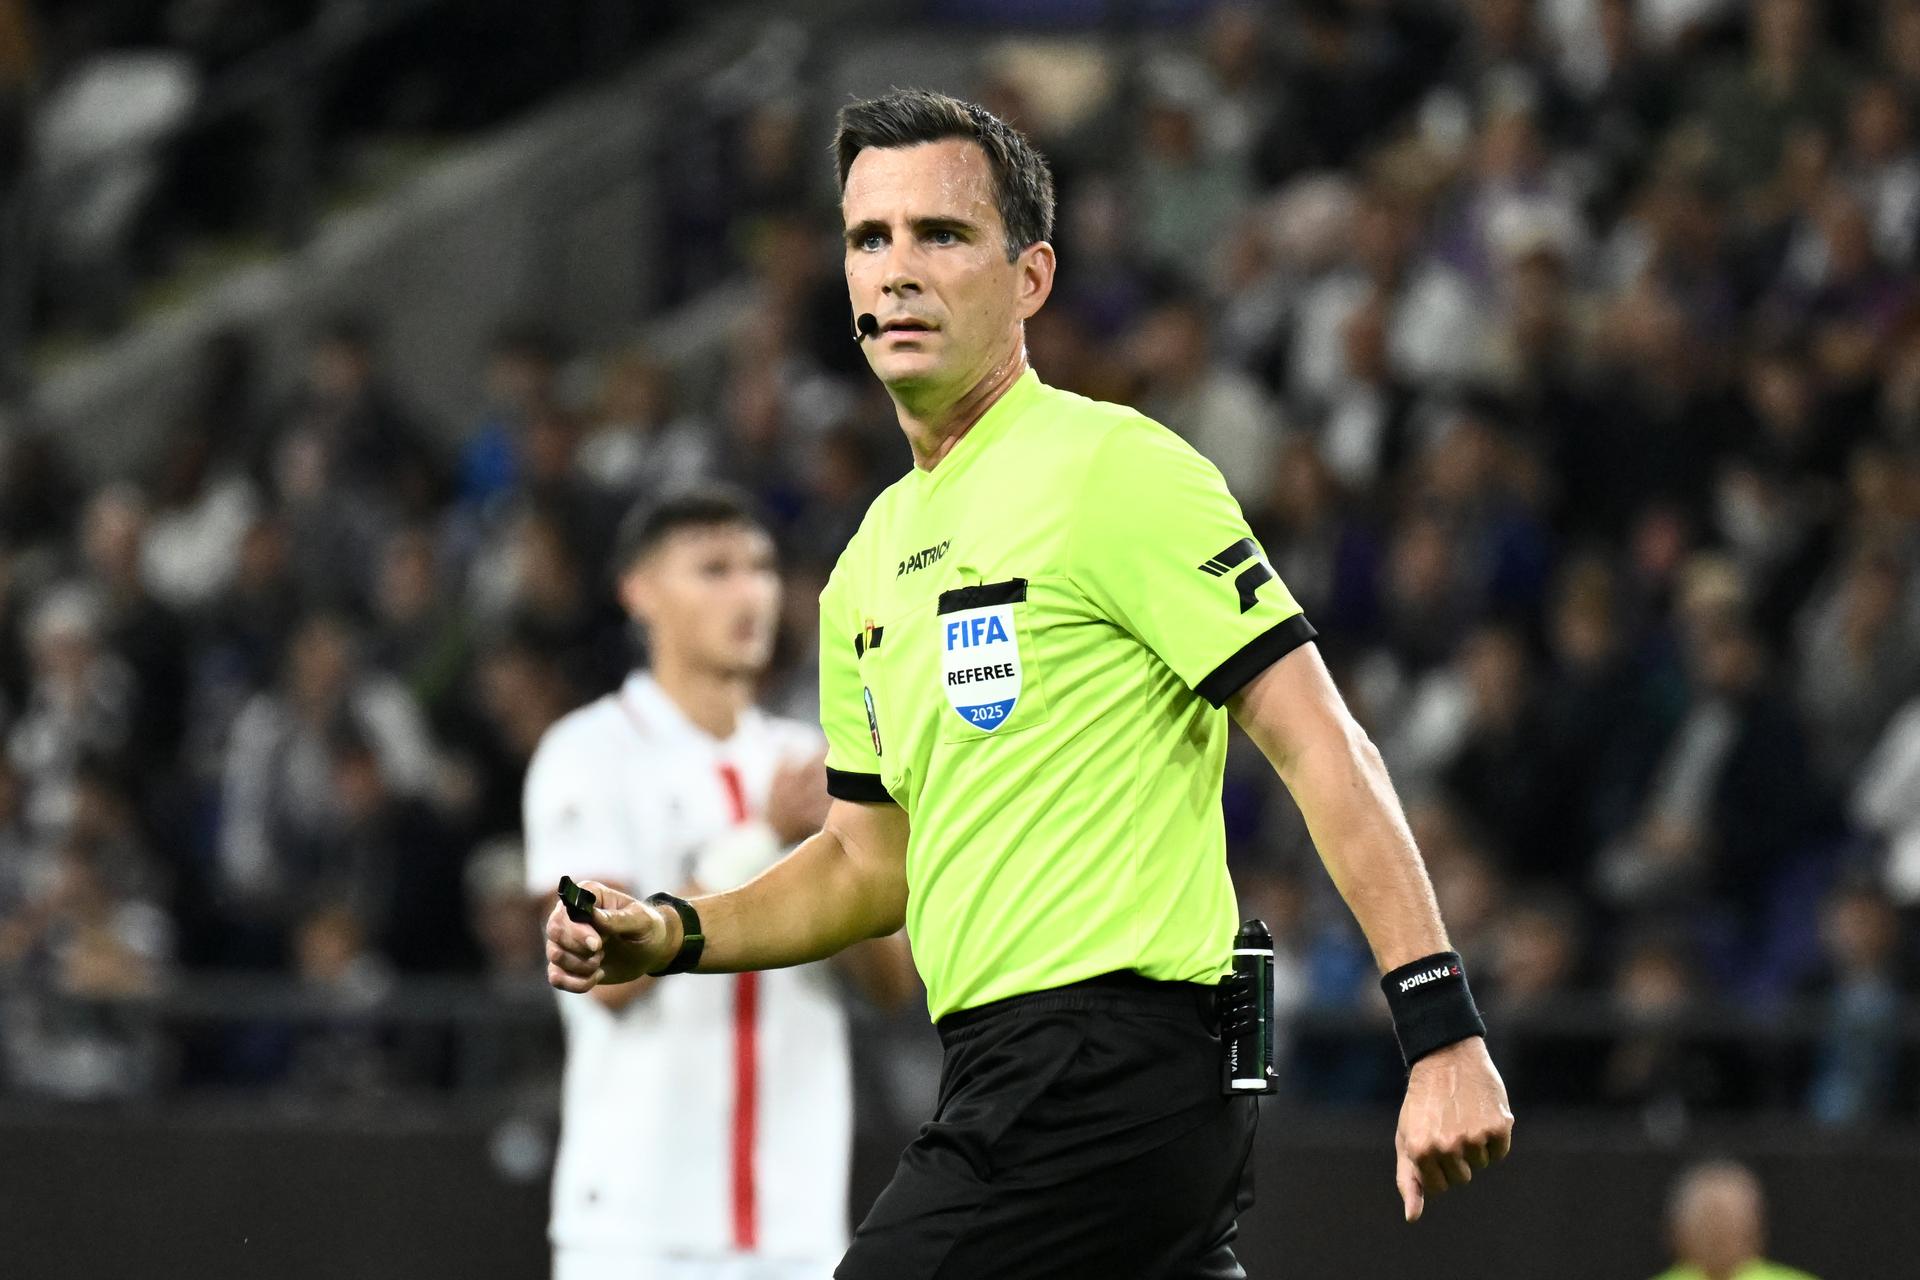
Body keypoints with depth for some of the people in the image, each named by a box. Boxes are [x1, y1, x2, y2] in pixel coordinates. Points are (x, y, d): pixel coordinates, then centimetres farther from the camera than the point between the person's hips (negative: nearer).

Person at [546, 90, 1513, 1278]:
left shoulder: (1111, 469, -8)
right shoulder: (874, 559, 18)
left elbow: (1324, 745, -13)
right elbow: (872, 859, 27)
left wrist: (1443, 1032, -19)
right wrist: (674, 934, 10)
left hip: (1109, 1076, -8)